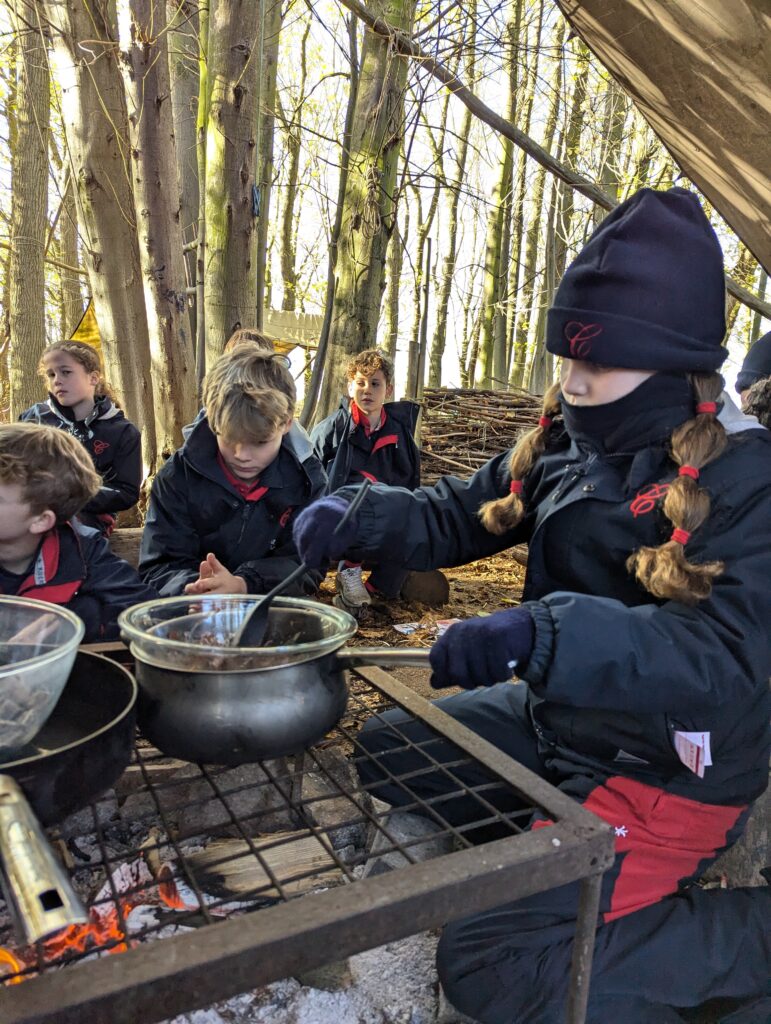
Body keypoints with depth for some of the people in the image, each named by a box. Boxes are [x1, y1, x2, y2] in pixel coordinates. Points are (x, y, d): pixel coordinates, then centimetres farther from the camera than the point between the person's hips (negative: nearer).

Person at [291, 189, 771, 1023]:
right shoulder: (562, 443, 0)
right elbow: (460, 515, 6)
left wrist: (544, 634, -46)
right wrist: (360, 514, -14)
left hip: (669, 765, -7)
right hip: (555, 713, 8)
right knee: (382, 752, 13)